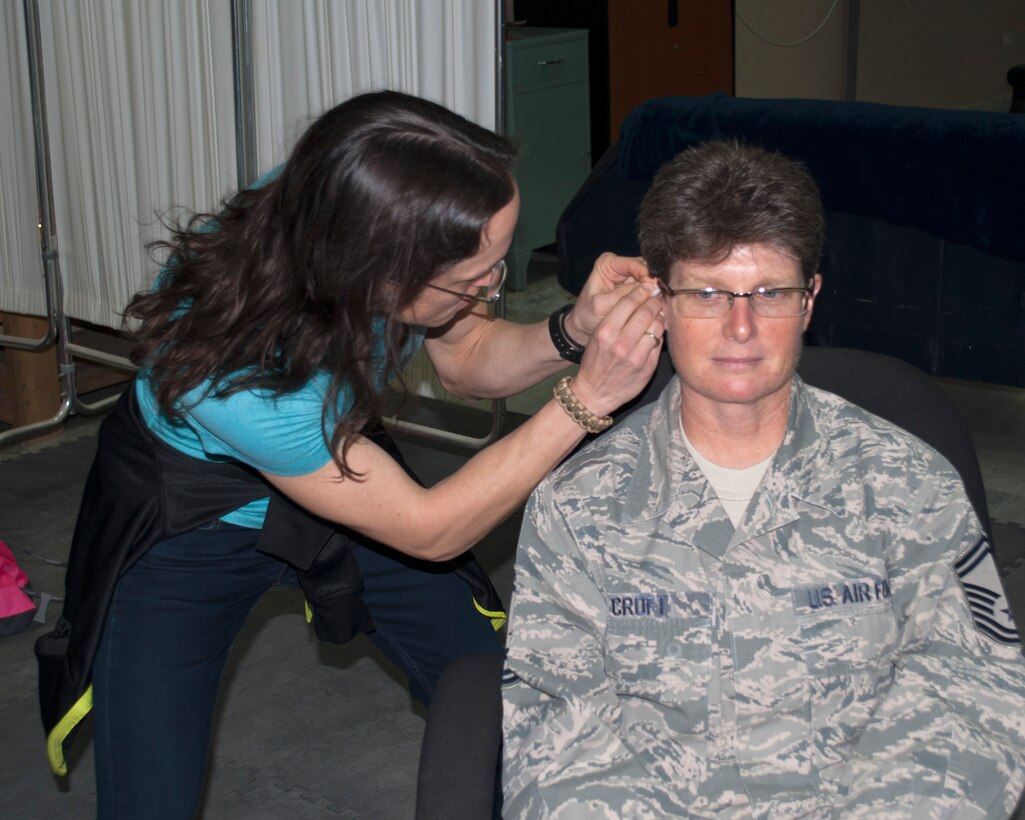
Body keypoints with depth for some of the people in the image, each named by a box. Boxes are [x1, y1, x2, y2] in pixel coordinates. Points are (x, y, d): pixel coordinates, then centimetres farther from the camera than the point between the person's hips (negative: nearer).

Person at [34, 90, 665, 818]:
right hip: (184, 530, -5)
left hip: (340, 470, 5)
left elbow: (469, 360, -7)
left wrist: (572, 333, -26)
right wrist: (588, 398, -36)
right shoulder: (235, 372, -41)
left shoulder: (334, 212, -27)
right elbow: (430, 529, -29)